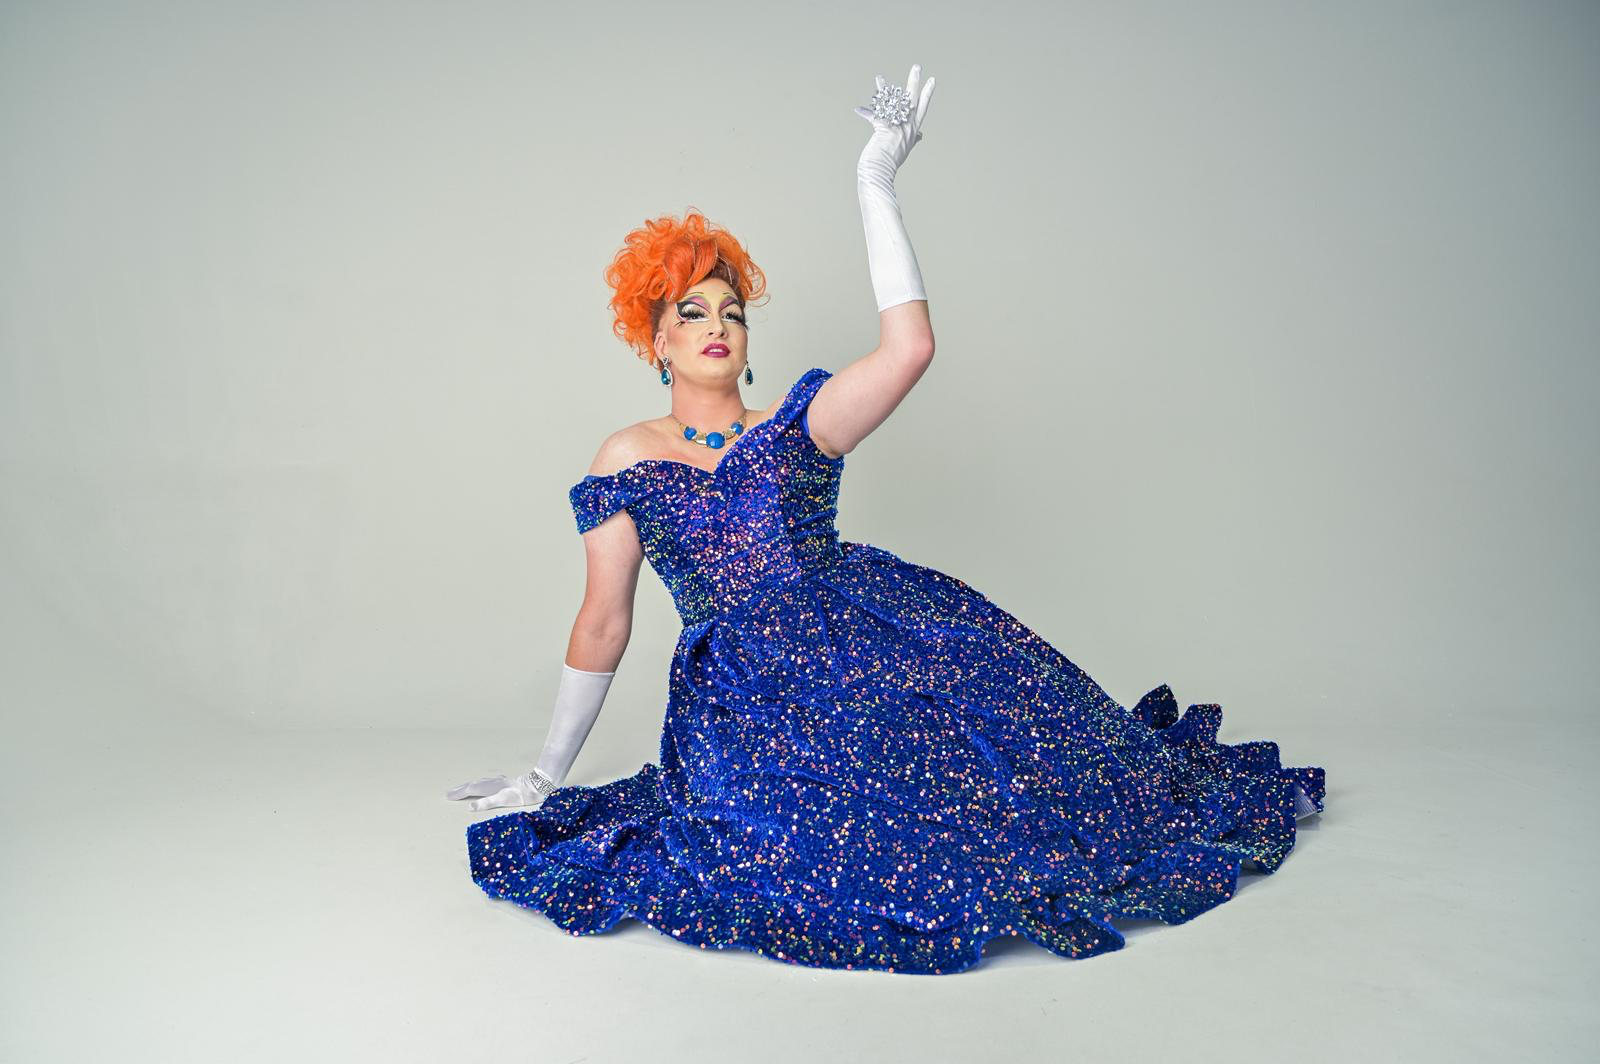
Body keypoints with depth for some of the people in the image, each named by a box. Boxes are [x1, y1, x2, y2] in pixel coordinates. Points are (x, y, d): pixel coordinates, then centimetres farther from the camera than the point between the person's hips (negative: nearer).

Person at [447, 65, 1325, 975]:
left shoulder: (795, 425, 10)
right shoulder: (628, 460, 9)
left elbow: (910, 348, -6)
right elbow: (603, 623, 11)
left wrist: (877, 185, -6)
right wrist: (548, 773, 14)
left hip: (865, 637, 2)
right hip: (744, 689, -1)